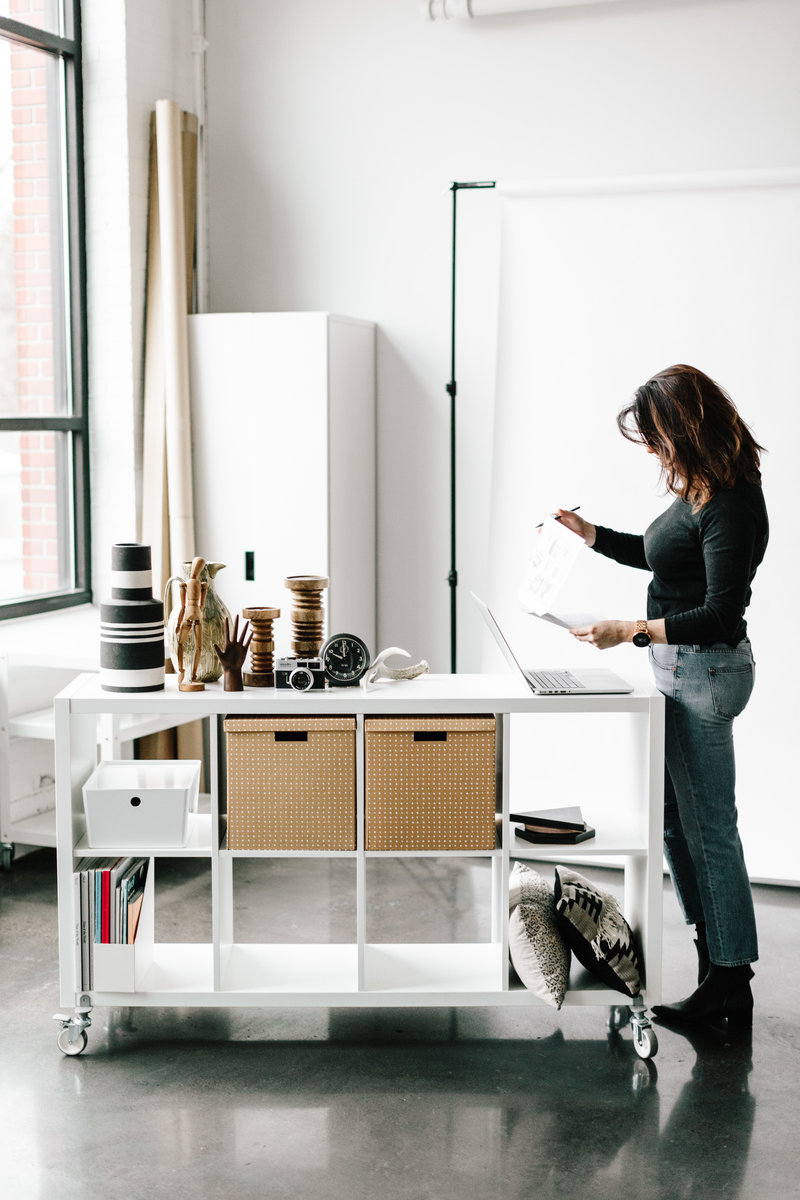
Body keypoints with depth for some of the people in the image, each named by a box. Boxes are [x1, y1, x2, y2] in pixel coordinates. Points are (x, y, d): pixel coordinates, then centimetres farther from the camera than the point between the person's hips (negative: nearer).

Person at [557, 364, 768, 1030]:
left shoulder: (730, 504, -20)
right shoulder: (697, 489, 10)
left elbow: (721, 613, -24)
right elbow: (661, 556, 27)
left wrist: (632, 631, -27)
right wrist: (590, 534, 20)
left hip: (704, 671, -10)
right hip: (680, 670, 10)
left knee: (708, 826, -2)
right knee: (673, 817, 15)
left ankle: (729, 983, 10)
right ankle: (716, 961, 26)